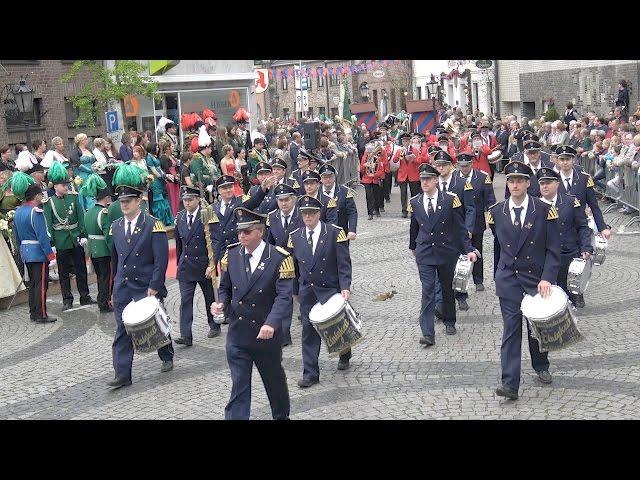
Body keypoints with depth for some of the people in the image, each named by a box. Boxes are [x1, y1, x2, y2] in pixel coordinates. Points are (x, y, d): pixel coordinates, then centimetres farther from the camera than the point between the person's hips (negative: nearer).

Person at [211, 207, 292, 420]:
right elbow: (225, 288, 11)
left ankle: (282, 416, 41)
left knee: (274, 380, 18)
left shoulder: (279, 258, -13)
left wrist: (271, 324, -33)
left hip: (267, 334, -2)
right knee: (238, 386, 1)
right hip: (237, 332, 2)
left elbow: (284, 296, -19)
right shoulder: (231, 255, 0)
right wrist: (221, 304, -11)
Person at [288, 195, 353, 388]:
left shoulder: (335, 233, -7)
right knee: (309, 330, 2)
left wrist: (345, 287, -18)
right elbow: (293, 267, 12)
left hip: (331, 288, -3)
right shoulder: (295, 237, 4)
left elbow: (344, 263, -9)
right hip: (307, 291, 3)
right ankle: (311, 374, 7)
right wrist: (295, 291, 12)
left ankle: (344, 353, 35)